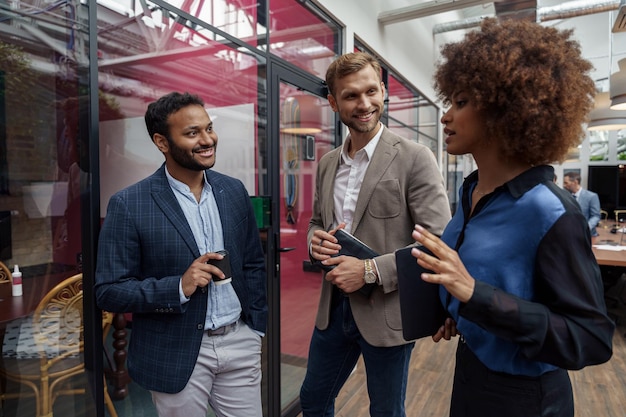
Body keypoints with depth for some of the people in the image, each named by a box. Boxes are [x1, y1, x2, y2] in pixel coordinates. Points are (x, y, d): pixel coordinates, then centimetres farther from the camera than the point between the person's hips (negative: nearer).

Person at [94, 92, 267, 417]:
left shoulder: (234, 191, 0)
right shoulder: (129, 205, -12)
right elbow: (108, 291, -10)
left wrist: (257, 326, 6)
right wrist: (179, 286, -23)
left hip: (240, 343, 4)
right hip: (177, 354, -3)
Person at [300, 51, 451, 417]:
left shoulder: (414, 159, -14)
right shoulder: (328, 163, 5)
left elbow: (439, 243, -17)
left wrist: (370, 270, -22)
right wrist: (316, 239, -7)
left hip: (387, 313, -5)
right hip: (333, 307, 5)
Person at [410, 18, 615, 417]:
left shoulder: (549, 212, -25)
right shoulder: (471, 191, -4)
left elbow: (592, 339, -24)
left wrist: (475, 293, -33)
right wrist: (456, 309, -3)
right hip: (469, 371, 6)